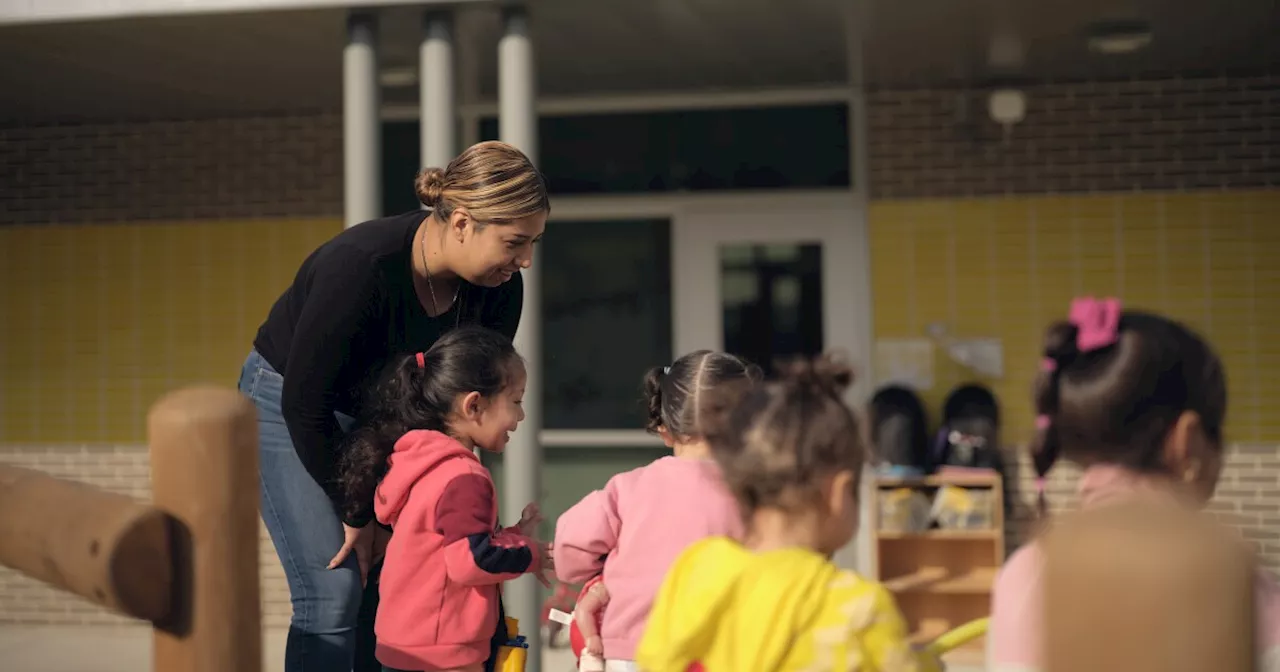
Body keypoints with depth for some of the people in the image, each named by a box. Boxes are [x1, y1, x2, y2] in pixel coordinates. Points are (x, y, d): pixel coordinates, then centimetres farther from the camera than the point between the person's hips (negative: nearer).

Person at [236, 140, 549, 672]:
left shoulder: (498, 289, -18)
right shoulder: (360, 267, -36)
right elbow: (306, 405, -27)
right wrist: (357, 513, -18)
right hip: (287, 404, -5)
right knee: (335, 594, -14)